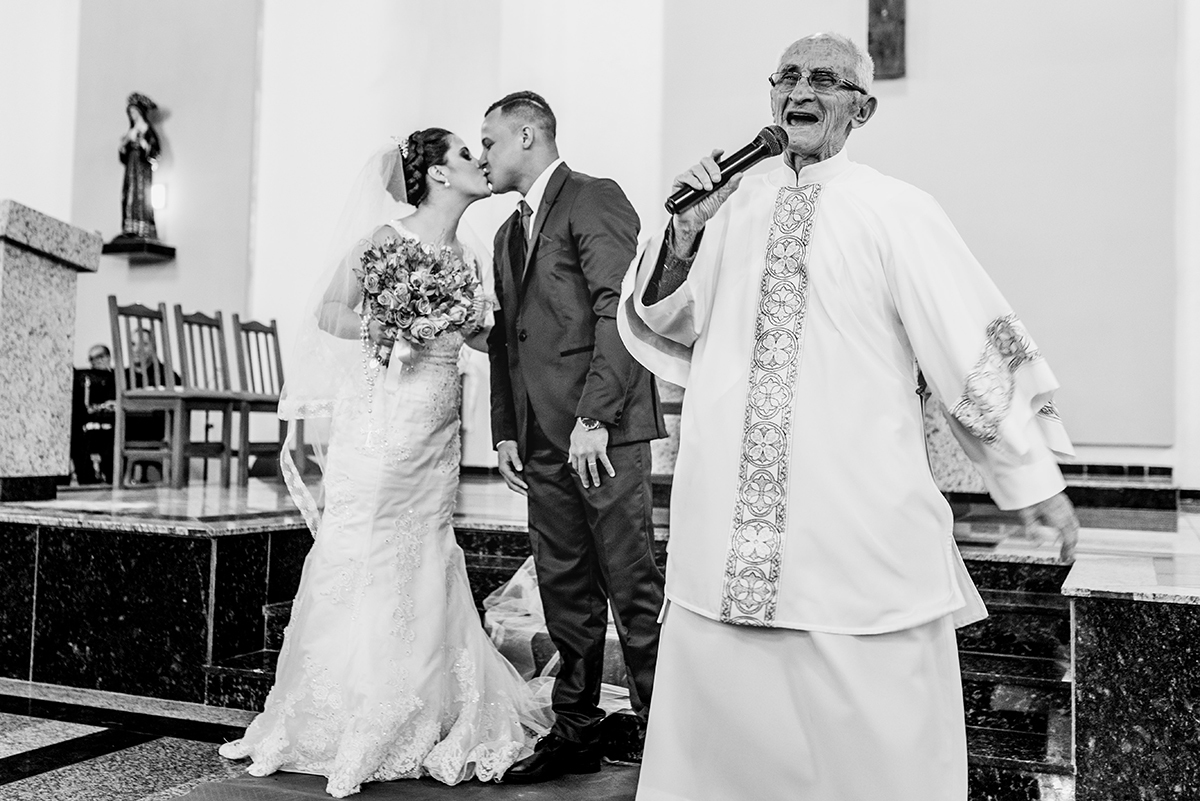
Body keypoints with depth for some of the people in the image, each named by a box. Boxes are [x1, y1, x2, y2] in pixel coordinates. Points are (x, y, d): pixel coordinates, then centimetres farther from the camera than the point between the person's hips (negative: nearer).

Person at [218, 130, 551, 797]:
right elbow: (329, 312, -3)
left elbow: (485, 337, 17)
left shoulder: (470, 258, 11)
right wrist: (376, 329, -19)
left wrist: (473, 327, -4)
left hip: (437, 430, 5)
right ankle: (336, 723, 10)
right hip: (378, 417, -5)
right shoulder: (387, 239, -5)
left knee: (425, 559, 7)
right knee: (362, 552, -3)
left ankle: (416, 723, 19)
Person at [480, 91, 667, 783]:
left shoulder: (596, 199, -3)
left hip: (603, 432, -8)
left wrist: (593, 419, -19)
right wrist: (506, 432, 14)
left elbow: (619, 310, -13)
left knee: (633, 584, -4)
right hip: (542, 439, 8)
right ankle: (578, 731, 19)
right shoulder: (509, 232, 24)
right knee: (564, 589, 10)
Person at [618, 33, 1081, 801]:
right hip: (730, 523, 3)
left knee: (868, 725, 5)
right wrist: (683, 235, -5)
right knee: (722, 716, 11)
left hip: (859, 528, -3)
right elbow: (668, 326, 14)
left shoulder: (897, 210, -2)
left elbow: (972, 340, 1)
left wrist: (1035, 473, 3)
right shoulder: (733, 204, 8)